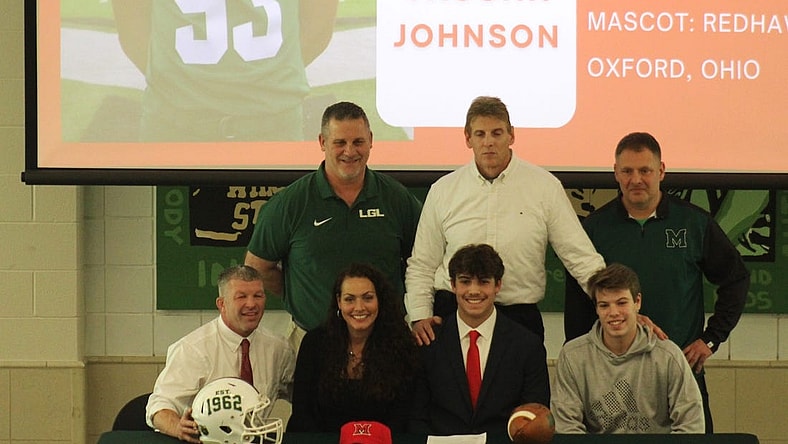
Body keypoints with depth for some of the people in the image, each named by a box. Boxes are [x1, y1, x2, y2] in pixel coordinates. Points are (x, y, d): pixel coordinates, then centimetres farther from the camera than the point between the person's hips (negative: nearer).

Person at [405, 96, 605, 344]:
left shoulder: (545, 186, 3)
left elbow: (581, 258, 3)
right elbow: (421, 266, 12)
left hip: (520, 316, -1)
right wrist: (419, 317, -2)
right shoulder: (442, 191, 7)